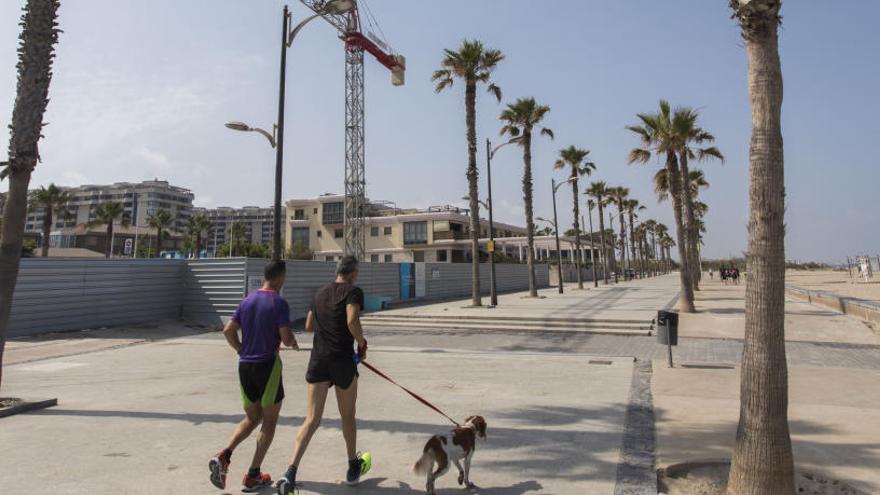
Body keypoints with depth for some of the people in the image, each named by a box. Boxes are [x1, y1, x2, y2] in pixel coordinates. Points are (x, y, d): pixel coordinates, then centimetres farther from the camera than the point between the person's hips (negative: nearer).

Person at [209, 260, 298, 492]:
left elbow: (228, 330, 7)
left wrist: (243, 351, 15)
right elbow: (286, 339, -17)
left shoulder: (247, 300, 7)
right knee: (269, 420, 9)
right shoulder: (279, 303, -13)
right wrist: (293, 342, 5)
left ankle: (223, 456, 0)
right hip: (268, 365, -6)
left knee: (252, 418, 20)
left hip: (244, 366, 6)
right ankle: (252, 477, 12)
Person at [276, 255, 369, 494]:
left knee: (312, 419, 3)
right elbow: (352, 321, -23)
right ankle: (353, 468, 31)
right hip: (343, 360, -4)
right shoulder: (353, 291, -6)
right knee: (348, 416, 14)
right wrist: (362, 343, -7)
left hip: (318, 360, 4)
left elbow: (309, 326, 24)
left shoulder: (320, 293, 14)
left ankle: (290, 473, -11)